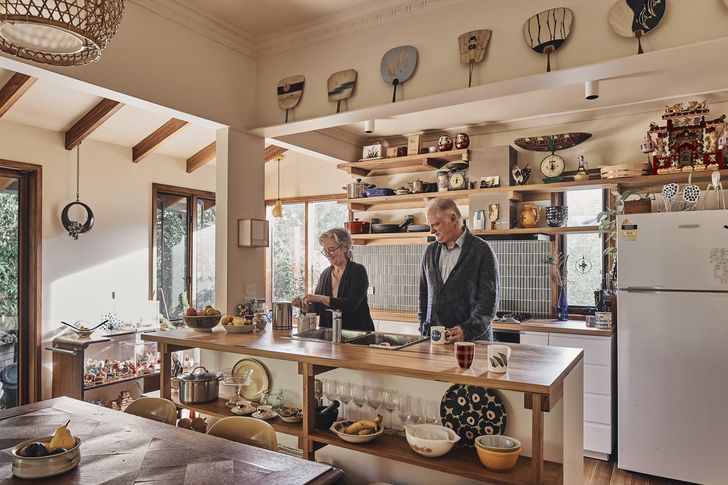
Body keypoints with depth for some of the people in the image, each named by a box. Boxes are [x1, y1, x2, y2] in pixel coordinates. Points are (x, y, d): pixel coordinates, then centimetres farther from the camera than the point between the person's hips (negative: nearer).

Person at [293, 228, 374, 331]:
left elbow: (351, 304, -18)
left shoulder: (358, 271, -6)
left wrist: (321, 298, -23)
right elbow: (317, 308, 13)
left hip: (357, 332, -5)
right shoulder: (325, 274, 11)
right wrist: (306, 307, -7)